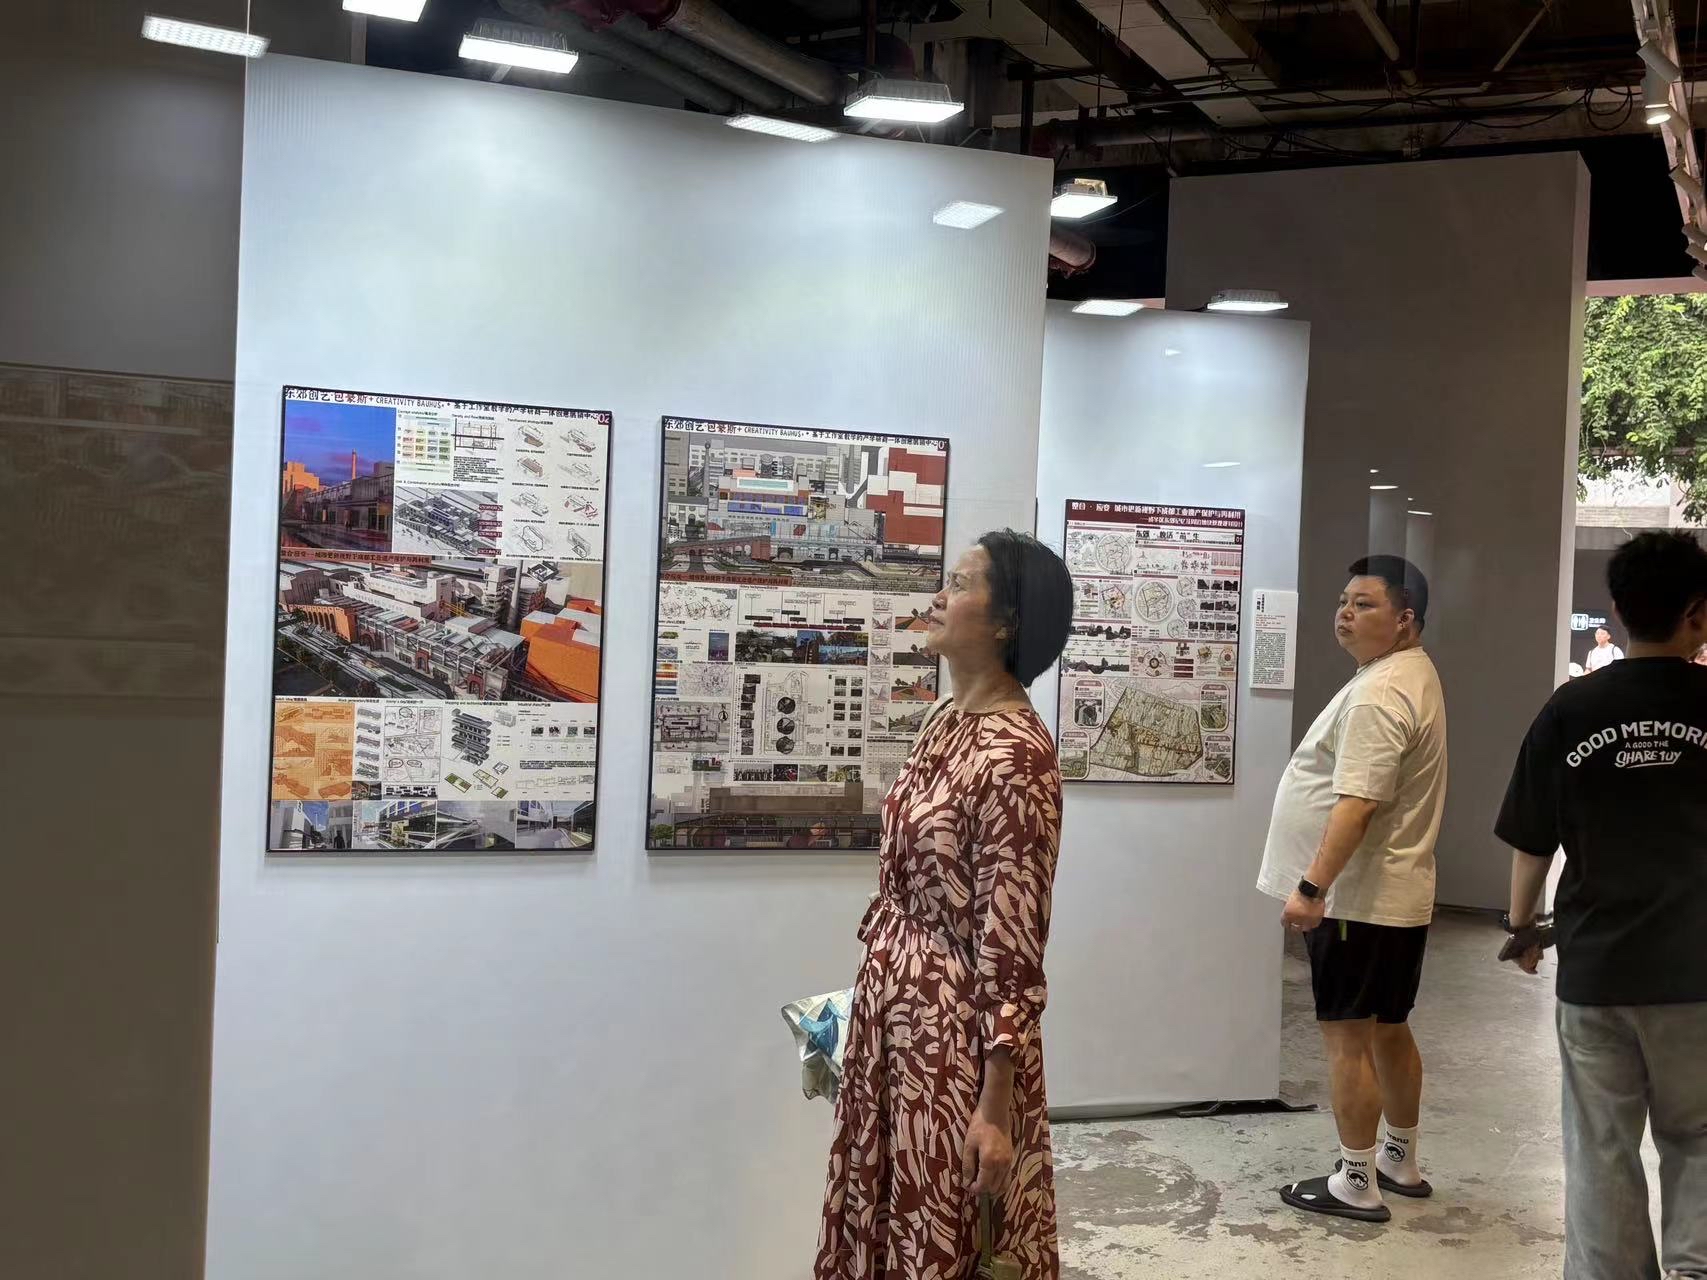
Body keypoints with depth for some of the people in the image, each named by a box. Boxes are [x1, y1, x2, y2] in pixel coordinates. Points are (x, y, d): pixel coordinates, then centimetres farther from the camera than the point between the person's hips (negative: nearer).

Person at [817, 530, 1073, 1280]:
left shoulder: (1014, 752, -21)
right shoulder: (948, 722, 6)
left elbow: (1014, 944, -21)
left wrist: (996, 1105, -20)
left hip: (957, 1033, -8)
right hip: (896, 1018, 8)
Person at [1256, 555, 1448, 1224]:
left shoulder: (1380, 694, -21)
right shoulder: (1412, 674, 14)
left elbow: (1358, 806, -27)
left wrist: (1310, 888, -25)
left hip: (1358, 898, -11)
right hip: (1396, 893, 11)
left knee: (1348, 1037, -2)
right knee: (1387, 1029, 19)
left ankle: (1357, 1184, 6)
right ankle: (1400, 1161, 31)